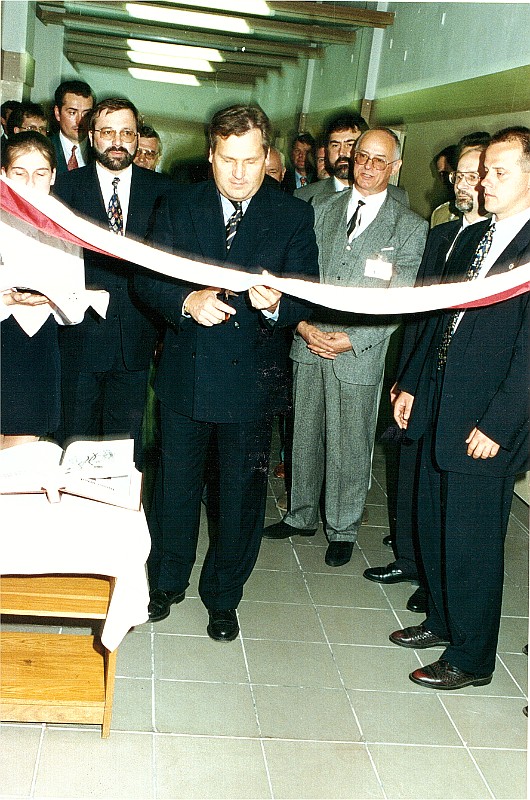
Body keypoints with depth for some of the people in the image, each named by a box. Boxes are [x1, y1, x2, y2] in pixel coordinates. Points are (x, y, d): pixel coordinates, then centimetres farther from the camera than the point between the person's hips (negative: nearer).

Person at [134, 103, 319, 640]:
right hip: (184, 374, 2)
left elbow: (307, 299, -10)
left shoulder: (293, 217, -4)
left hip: (250, 380, -1)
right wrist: (186, 302, -24)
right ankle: (166, 581, 39)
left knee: (241, 494, 12)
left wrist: (275, 304, -32)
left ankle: (223, 596, 33)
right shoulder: (182, 206, 1)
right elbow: (147, 279, -3)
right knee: (175, 486, 16)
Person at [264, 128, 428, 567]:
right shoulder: (321, 210, 8)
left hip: (360, 354, -3)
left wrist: (350, 340, -14)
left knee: (350, 448, 6)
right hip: (309, 346, 3)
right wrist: (303, 324, -9)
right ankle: (302, 515, 33)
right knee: (305, 437, 15)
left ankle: (343, 530, 24)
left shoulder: (411, 228, -3)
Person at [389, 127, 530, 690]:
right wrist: (411, 383, 14)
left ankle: (471, 658, 22)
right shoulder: (472, 237, 12)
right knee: (435, 525, 18)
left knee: (472, 541, 4)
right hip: (438, 410, 8)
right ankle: (442, 622, 38)